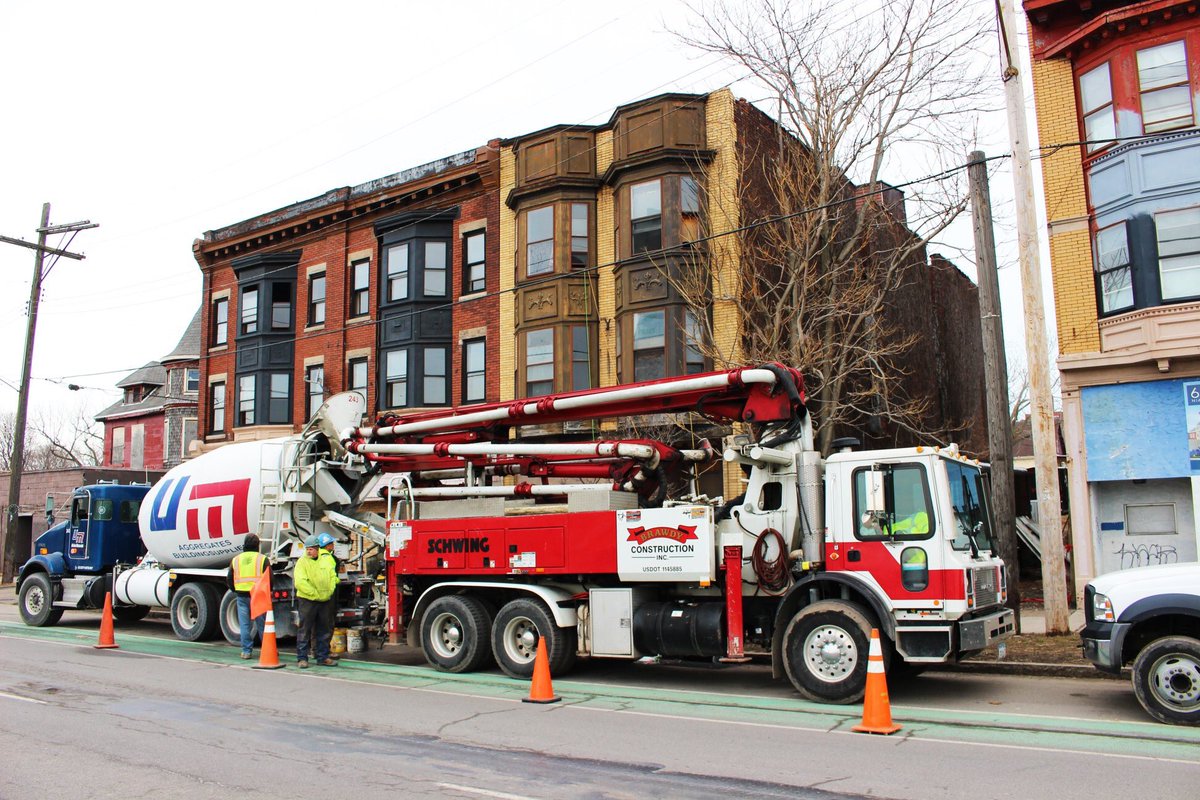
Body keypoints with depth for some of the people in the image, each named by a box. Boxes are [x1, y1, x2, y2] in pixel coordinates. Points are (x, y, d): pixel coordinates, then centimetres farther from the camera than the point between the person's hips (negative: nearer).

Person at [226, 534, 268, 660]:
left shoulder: (236, 559, 8)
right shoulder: (263, 559, -3)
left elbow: (229, 580, 12)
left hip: (242, 596, 2)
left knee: (244, 625, 7)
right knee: (262, 624, 5)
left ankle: (246, 651, 8)